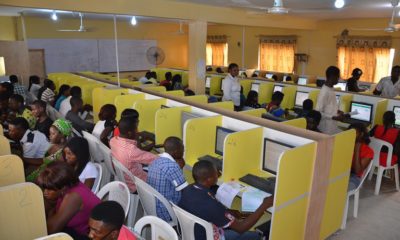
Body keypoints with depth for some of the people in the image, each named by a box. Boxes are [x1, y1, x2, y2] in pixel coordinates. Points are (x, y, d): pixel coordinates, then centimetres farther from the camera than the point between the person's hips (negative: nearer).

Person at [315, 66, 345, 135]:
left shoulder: (331, 89, 7)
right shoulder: (324, 91, -21)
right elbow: (318, 113, -22)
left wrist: (338, 111, 5)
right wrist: (334, 117, -24)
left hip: (332, 125, 9)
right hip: (326, 128, -9)